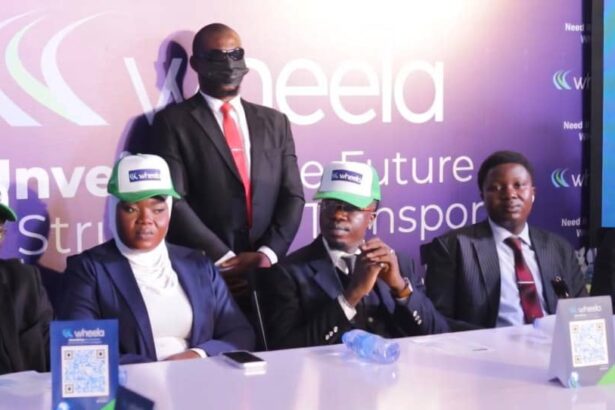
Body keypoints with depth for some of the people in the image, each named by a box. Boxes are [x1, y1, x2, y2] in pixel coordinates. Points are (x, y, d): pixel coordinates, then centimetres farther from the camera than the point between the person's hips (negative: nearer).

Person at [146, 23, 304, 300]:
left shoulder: (274, 122, 12)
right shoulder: (173, 122, 0)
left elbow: (292, 196, 7)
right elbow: (172, 200, -9)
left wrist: (267, 253, -8)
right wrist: (224, 259, -15)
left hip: (266, 271, 3)